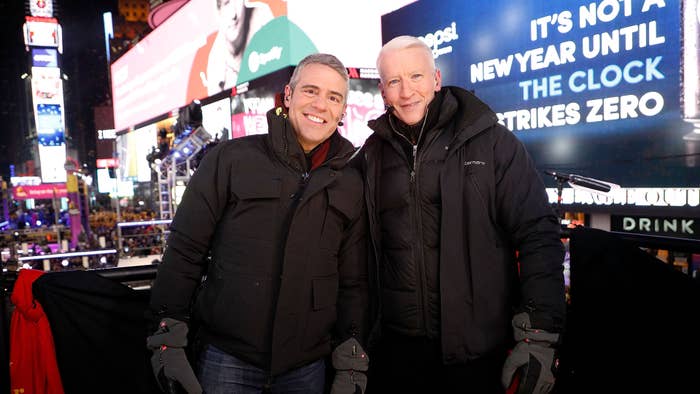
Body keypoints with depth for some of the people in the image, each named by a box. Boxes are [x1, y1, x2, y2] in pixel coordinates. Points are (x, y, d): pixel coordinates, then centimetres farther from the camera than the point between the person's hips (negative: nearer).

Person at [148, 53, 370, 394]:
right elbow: (184, 250, -3)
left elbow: (353, 280, 7)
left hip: (307, 366, 3)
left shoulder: (350, 185, 5)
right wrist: (170, 338, -6)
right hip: (227, 359, -2)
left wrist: (351, 359, 3)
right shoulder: (232, 159, -4)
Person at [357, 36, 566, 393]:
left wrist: (538, 335, -12)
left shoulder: (492, 142, -5)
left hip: (477, 350, -2)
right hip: (393, 348, 3)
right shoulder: (372, 155, 6)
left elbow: (538, 236, -7)